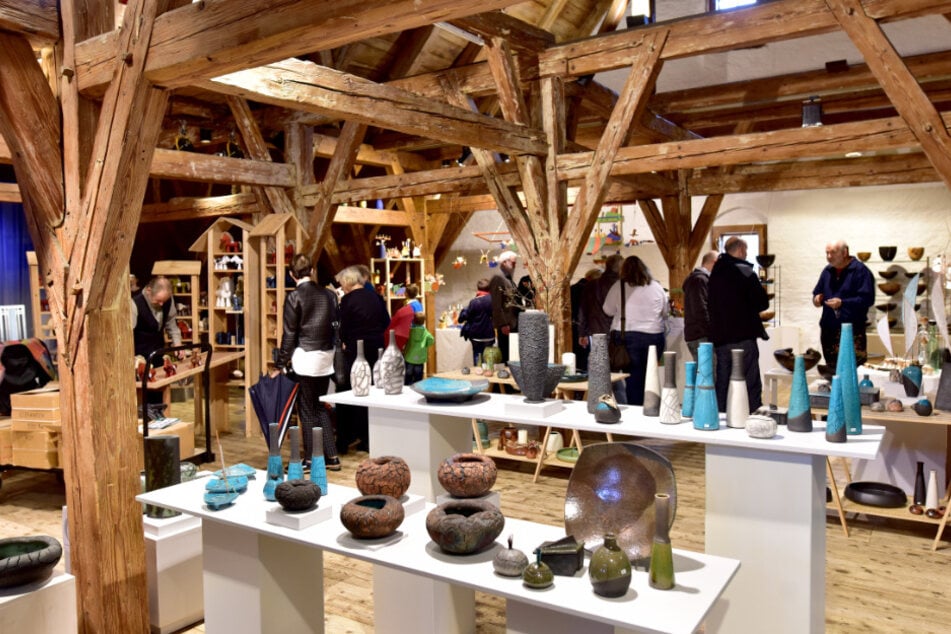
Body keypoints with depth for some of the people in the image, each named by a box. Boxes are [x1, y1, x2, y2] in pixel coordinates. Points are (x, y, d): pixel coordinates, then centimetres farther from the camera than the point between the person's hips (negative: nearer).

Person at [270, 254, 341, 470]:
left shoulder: (294, 297, -9)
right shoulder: (329, 294, 5)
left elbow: (289, 334, -8)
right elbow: (336, 327, 8)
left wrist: (279, 364, 0)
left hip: (305, 358, -5)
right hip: (326, 357, 5)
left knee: (307, 410, 5)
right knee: (320, 407, 15)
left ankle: (311, 459, 11)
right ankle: (331, 457, 15)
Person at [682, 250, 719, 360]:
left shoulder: (700, 278, 21)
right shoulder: (700, 279, -10)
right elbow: (700, 311, -19)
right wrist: (711, 335, -17)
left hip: (696, 336, 10)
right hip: (700, 338, -10)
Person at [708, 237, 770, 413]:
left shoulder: (715, 274, 12)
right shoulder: (745, 272, -8)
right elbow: (762, 303, -7)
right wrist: (748, 307, 11)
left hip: (719, 339, 7)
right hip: (743, 338, -6)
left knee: (722, 385, 11)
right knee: (751, 386, -3)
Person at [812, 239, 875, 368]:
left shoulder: (860, 270, -6)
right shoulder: (827, 271, 16)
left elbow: (867, 298, -14)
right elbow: (817, 293, 24)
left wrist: (842, 303, -22)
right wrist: (817, 299, 1)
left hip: (852, 330, -6)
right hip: (828, 329, 6)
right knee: (831, 369, 10)